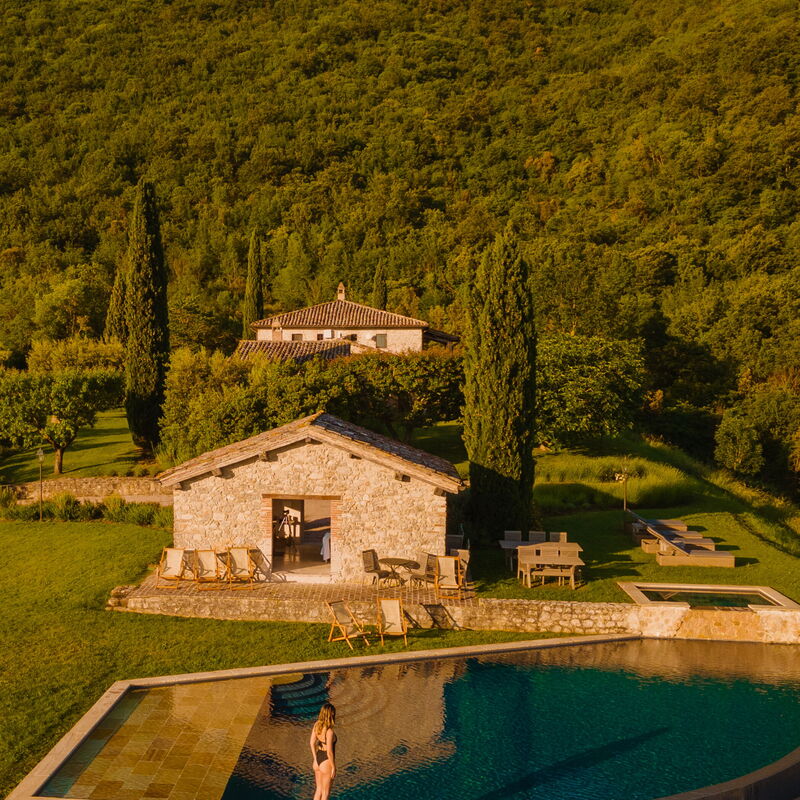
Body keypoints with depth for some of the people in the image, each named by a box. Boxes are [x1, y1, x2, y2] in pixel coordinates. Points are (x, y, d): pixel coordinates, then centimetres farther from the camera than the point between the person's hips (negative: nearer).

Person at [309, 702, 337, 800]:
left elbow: (311, 743, 2)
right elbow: (329, 752, -25)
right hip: (326, 763, -7)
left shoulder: (316, 725, -7)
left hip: (318, 760, 7)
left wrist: (315, 759, 11)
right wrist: (334, 767, -13)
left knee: (319, 789, 24)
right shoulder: (329, 731, -29)